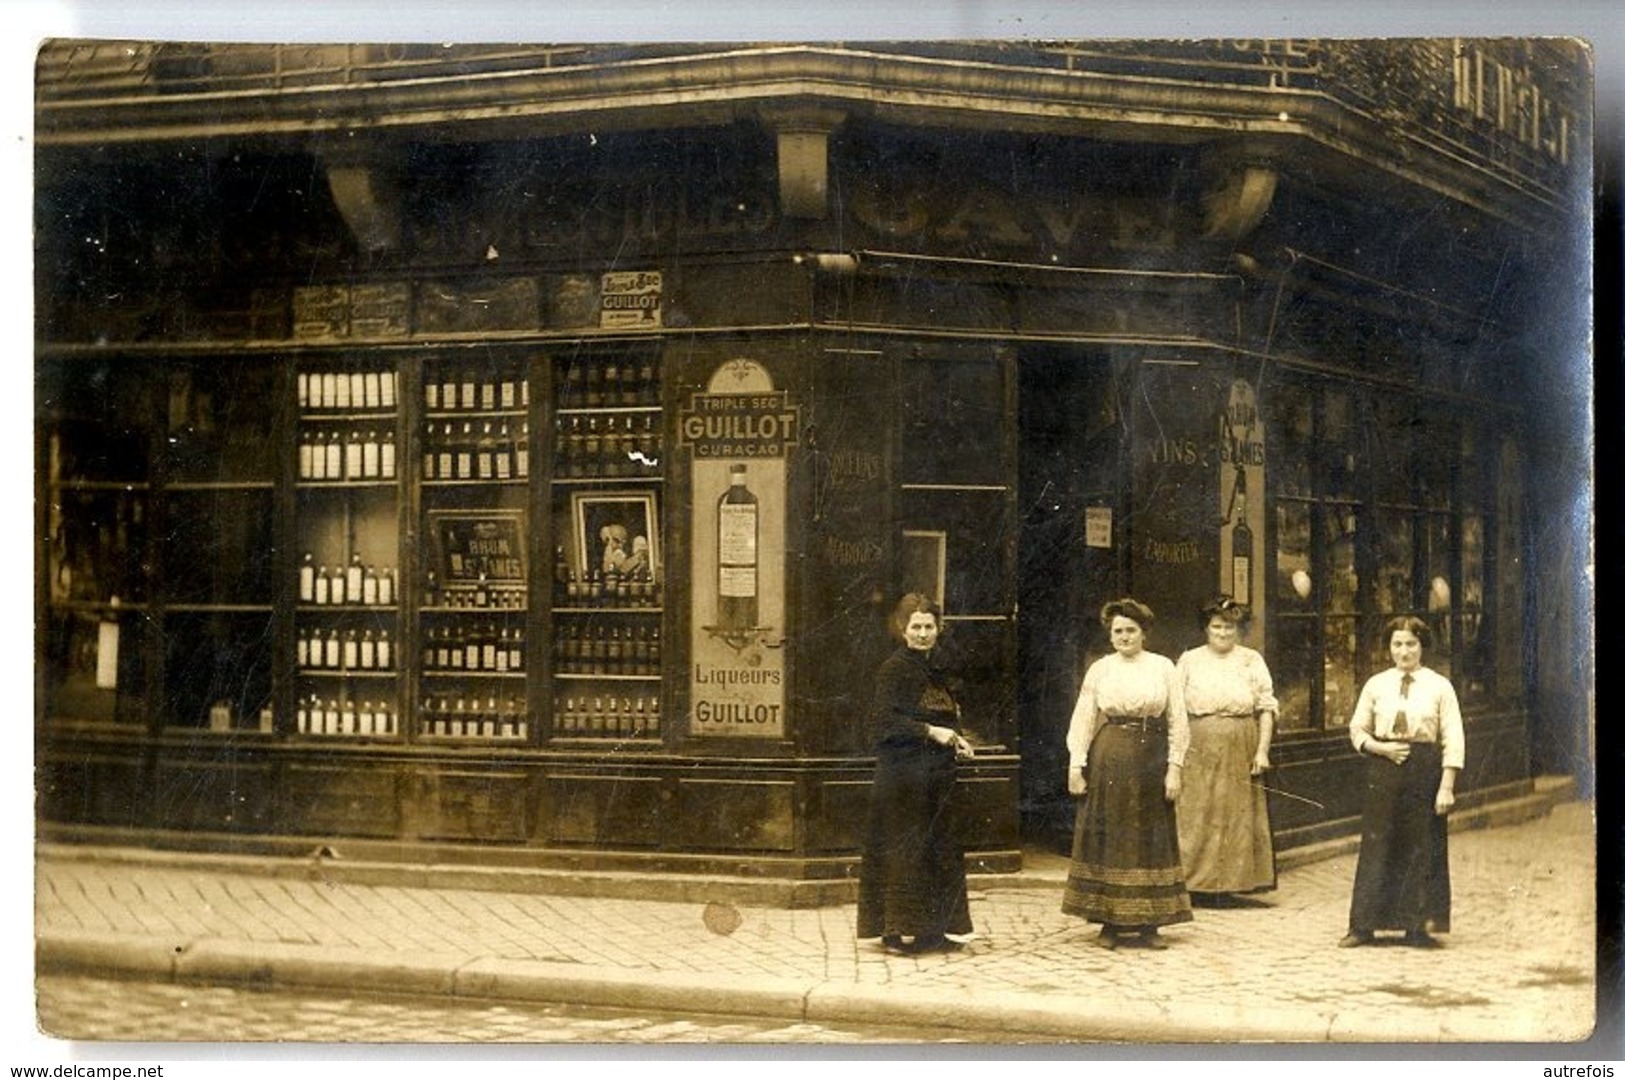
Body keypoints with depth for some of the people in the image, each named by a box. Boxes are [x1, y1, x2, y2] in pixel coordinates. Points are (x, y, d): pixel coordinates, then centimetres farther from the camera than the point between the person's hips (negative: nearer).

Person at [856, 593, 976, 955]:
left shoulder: (936, 668, 13)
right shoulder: (894, 668, -9)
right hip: (903, 773, -7)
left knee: (939, 846, 7)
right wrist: (930, 731, -21)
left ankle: (933, 929, 13)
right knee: (904, 847, -4)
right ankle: (899, 928, 2)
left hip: (937, 773, 7)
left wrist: (956, 740, 5)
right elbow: (884, 721, -18)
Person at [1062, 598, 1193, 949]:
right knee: (1108, 837, 2)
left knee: (1152, 838, 4)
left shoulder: (1163, 667, 5)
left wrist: (1174, 768, -3)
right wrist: (1076, 766, -2)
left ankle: (1149, 923, 10)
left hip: (1152, 759, 0)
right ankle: (1110, 923, 9)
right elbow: (1083, 720, 5)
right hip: (1109, 759, 0)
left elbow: (1178, 722, 3)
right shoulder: (1099, 670, 5)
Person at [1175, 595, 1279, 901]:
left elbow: (1267, 708, 3)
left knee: (1236, 815, 2)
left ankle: (1228, 882, 11)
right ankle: (1197, 883, 5)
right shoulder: (1189, 660, 8)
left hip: (1240, 750, 0)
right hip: (1199, 750, 0)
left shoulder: (1251, 661, 6)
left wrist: (1263, 750, -5)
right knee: (1195, 816, -2)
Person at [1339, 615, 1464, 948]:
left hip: (1424, 770, -1)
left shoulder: (1439, 686, 0)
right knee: (1376, 846, 2)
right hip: (1383, 769, 1)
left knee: (1422, 847, 2)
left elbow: (1453, 740, -2)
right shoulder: (1376, 685, 6)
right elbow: (1357, 729, 12)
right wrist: (1380, 747, -8)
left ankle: (1418, 927, 12)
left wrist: (1446, 786, -9)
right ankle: (1363, 925, 7)